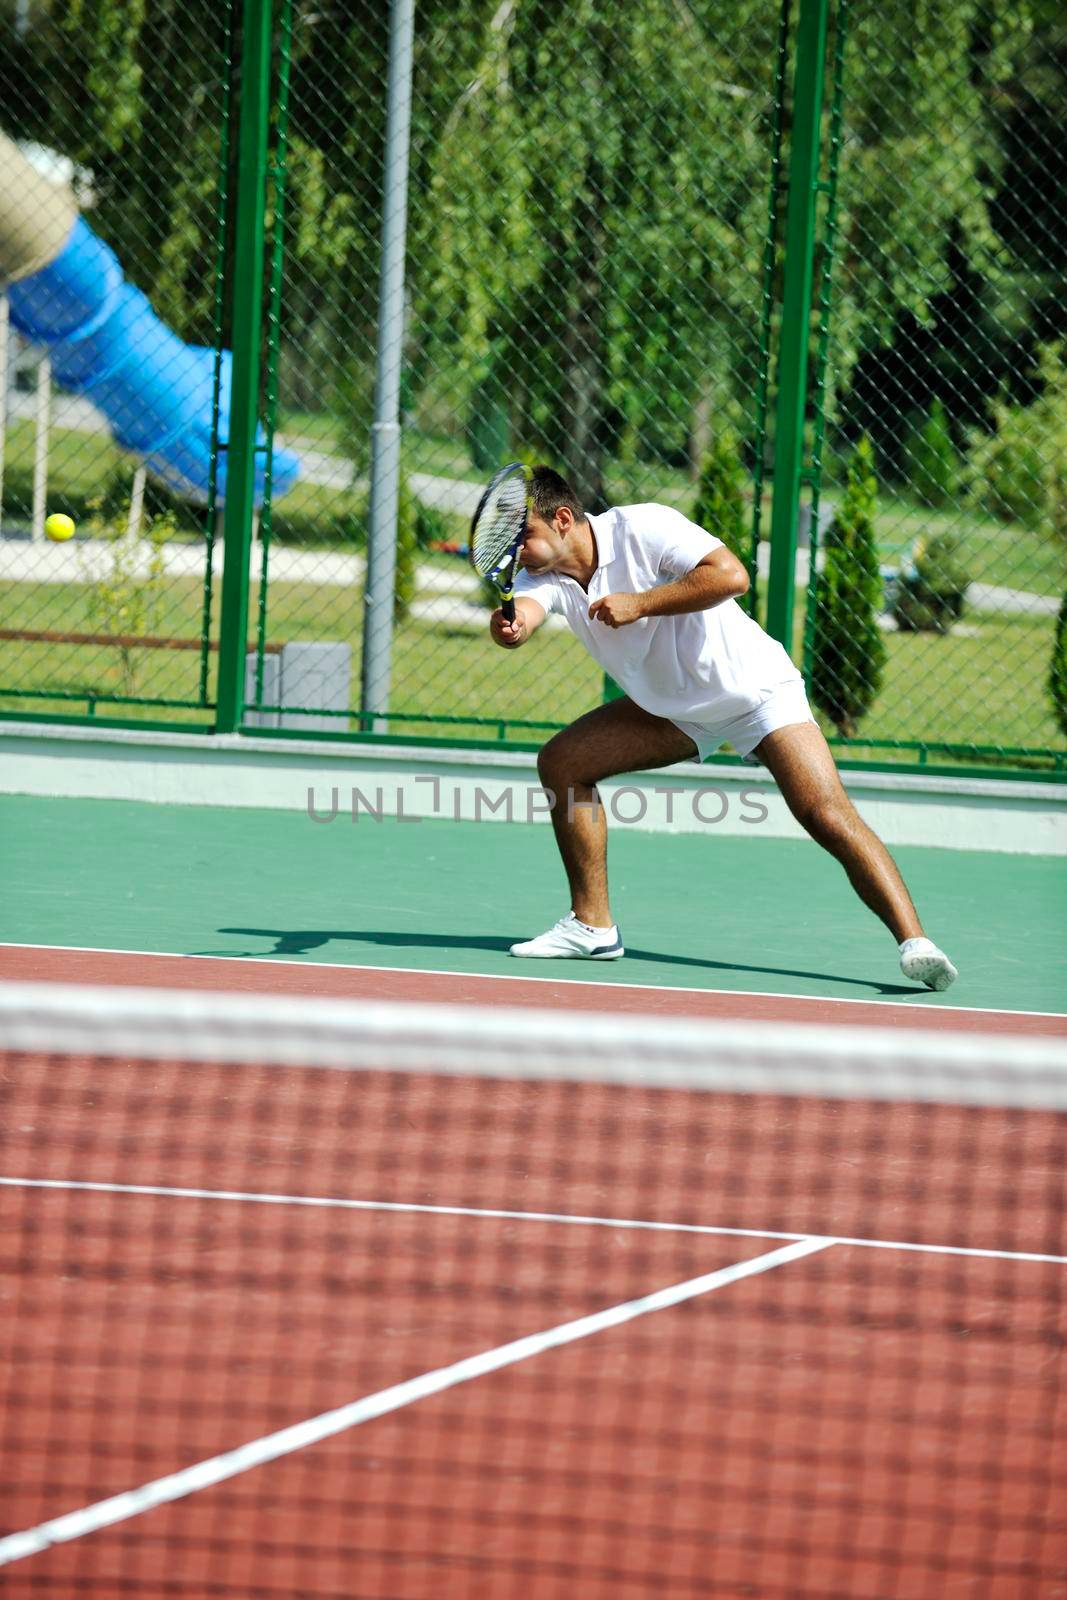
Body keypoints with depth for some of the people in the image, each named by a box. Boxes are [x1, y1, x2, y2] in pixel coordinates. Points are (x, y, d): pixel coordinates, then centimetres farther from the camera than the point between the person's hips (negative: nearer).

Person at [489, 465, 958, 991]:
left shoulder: (640, 528, -23)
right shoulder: (541, 575, -7)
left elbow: (730, 574, -33)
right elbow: (523, 614, -28)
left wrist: (640, 603, -34)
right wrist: (507, 627, -51)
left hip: (754, 688, -7)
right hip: (668, 707, 7)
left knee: (825, 814, -23)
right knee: (561, 762, -4)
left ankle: (914, 940, -27)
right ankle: (592, 926, 7)